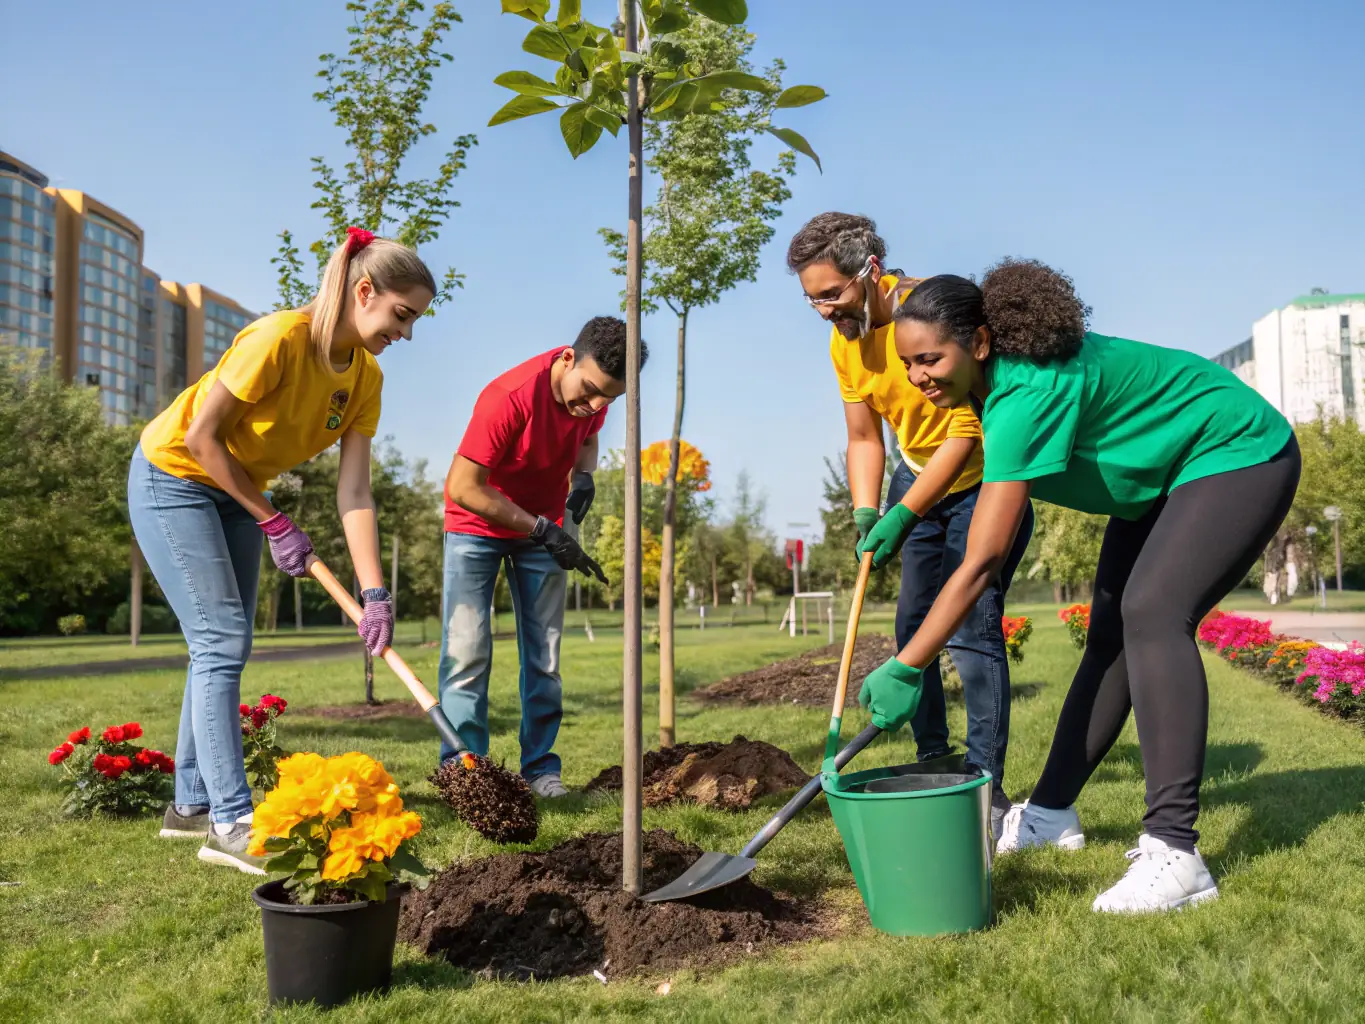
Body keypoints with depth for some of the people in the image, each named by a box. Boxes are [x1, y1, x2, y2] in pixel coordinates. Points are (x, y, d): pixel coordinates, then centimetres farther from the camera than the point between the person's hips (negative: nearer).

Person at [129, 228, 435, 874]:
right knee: (221, 642, -13)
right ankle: (231, 822, -12)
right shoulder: (279, 338, -29)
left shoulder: (365, 378, -8)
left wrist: (375, 595, -20)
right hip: (171, 477, -7)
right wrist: (272, 522, -18)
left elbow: (354, 493, -12)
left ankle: (191, 805, 19)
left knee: (224, 646, 8)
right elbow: (201, 437, -23)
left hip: (235, 491, 8)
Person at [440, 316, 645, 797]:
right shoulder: (510, 397, -31)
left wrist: (583, 475, -13)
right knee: (466, 650, -11)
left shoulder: (594, 389, -13)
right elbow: (463, 487, -27)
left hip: (545, 530, 5)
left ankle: (540, 768, 7)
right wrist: (543, 530, -26)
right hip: (476, 527, -4)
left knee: (543, 656, 1)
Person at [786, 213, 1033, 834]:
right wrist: (865, 514, -10)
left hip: (983, 478, -7)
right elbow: (864, 439, 5)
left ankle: (987, 788, -7)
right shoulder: (843, 341, -3)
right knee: (912, 625, 5)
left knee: (972, 626, -15)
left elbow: (965, 433, -27)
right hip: (919, 476, 7)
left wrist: (904, 515, -29)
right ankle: (934, 770, 17)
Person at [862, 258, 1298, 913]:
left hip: (1238, 457, -9)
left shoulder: (1029, 395, -36)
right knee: (1111, 633, 7)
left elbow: (981, 564, -39)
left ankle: (1173, 854, -28)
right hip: (1163, 476, 10)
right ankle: (1051, 811, 15)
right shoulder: (999, 379, -8)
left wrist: (904, 670, -37)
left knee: (1151, 614, -26)